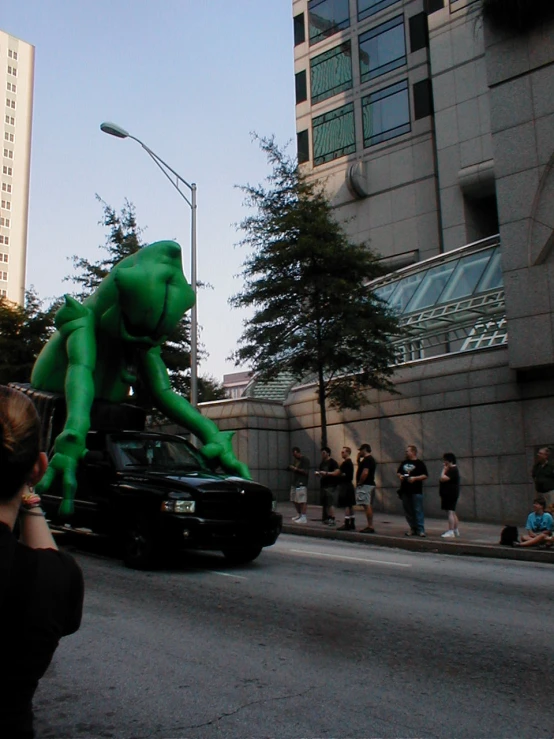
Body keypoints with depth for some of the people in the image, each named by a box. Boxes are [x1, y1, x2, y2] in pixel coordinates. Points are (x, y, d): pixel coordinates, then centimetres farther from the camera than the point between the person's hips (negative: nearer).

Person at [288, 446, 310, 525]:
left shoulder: (305, 460, -10)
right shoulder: (296, 460, 17)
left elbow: (306, 472, -17)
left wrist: (296, 469, -17)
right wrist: (292, 468, 7)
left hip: (301, 484, -9)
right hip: (294, 483, 9)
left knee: (302, 501, -8)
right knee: (295, 500, 14)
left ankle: (303, 518, -6)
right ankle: (298, 515, 27)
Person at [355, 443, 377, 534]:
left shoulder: (367, 459, -15)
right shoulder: (371, 459, 19)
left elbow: (365, 473, -25)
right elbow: (361, 469, 25)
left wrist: (359, 483, -15)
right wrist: (358, 460, 16)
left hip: (365, 485, -11)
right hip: (370, 484, 11)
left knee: (367, 506, -11)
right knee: (369, 506, 12)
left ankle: (370, 527, -13)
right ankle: (370, 526, 15)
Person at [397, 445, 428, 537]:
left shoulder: (420, 463, -2)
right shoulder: (404, 463, 16)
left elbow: (425, 476, -6)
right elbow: (398, 472, 23)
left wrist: (415, 478, -18)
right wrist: (400, 476, 1)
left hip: (416, 491, -6)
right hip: (405, 490, 6)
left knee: (418, 510, -7)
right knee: (408, 511, 8)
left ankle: (420, 530, -5)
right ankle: (413, 528, 16)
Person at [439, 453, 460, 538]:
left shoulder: (452, 470, -16)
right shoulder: (453, 469, 18)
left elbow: (443, 478, -22)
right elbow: (443, 479, 23)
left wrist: (444, 470, -12)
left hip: (450, 494, -11)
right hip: (449, 494, 11)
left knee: (450, 512, -12)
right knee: (452, 512, 17)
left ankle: (450, 532, -15)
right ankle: (456, 531, 25)